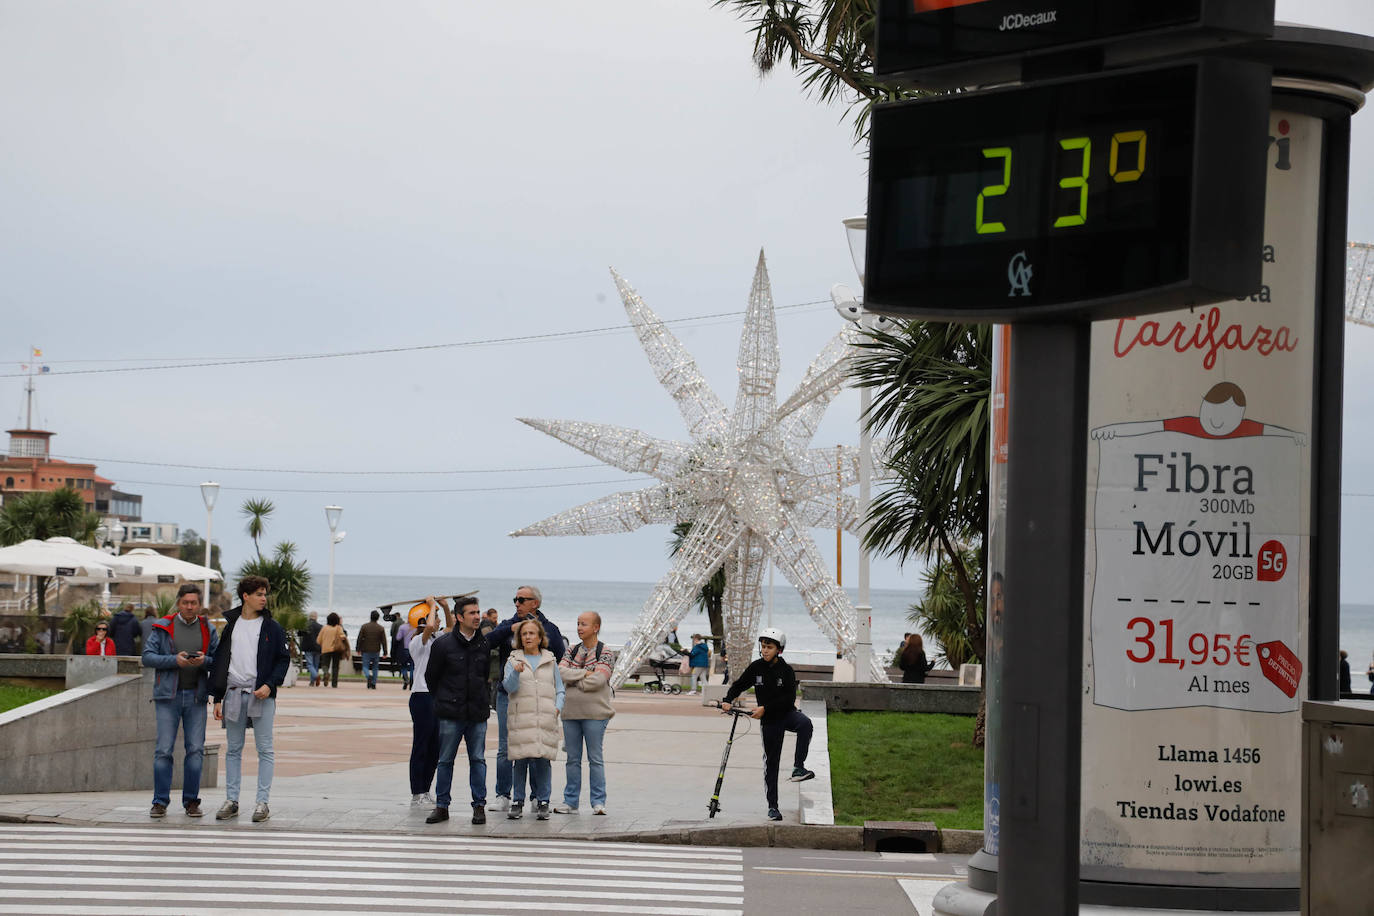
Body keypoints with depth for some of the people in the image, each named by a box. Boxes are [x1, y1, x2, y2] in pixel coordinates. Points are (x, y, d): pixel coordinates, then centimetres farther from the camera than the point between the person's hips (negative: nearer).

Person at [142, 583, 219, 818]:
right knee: (163, 750, -5)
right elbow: (147, 657, -3)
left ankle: (191, 801, 9)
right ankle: (160, 802, 2)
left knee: (196, 749, 0)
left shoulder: (208, 630, 8)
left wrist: (204, 661, -15)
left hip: (196, 697, 2)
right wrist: (174, 660, -17)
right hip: (168, 695, -2)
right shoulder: (162, 628, 2)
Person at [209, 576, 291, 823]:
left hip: (261, 695, -2)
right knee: (233, 750, 7)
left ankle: (262, 802, 0)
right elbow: (220, 661, 11)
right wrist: (218, 698, 6)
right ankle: (231, 800, 13)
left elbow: (283, 659, 3)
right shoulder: (230, 625, 9)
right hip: (233, 694, 2)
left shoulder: (272, 627, 3)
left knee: (265, 750, -3)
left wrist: (269, 685, -13)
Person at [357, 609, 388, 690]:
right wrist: (385, 652, 3)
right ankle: (373, 684, 12)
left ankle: (369, 676, -26)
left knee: (365, 666, 5)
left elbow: (359, 639, -2)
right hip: (376, 651, 1)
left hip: (366, 651, -1)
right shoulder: (381, 628, -2)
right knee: (375, 668, 14)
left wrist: (358, 650, 7)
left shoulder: (364, 626, -4)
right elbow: (384, 641, -2)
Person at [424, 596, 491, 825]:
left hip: (478, 713, 2)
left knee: (478, 760, 3)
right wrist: (444, 700, 10)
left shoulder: (485, 644, 6)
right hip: (451, 714, -2)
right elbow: (430, 676, 6)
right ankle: (441, 806, 10)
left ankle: (479, 806, 8)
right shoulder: (443, 644, -3)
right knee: (445, 761, 3)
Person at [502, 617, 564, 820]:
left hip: (546, 719, 1)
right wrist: (516, 672, -22)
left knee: (543, 760, -4)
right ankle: (518, 801, 5)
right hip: (521, 718, -1)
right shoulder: (514, 661, 10)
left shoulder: (550, 661, 15)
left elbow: (559, 689, 18)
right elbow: (509, 687, -3)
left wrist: (557, 708, 0)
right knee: (520, 760, -4)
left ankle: (542, 801, 3)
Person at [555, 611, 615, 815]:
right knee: (573, 759, 8)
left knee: (595, 758, -1)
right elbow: (561, 672, -3)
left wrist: (572, 681, -7)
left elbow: (598, 680, -16)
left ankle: (598, 802, 4)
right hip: (571, 712, 5)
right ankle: (570, 801, 13)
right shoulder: (572, 651, 12)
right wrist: (584, 672, -12)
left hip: (594, 713, -5)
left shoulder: (605, 653, -3)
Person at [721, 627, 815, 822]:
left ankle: (798, 768, -33)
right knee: (771, 761, 2)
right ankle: (772, 806, 8)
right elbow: (739, 685, 9)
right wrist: (727, 700, -8)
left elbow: (789, 699, -15)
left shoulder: (786, 671, -9)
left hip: (787, 713, -2)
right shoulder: (756, 667, 0)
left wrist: (765, 708, -21)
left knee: (805, 724, -35)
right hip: (769, 720, 2)